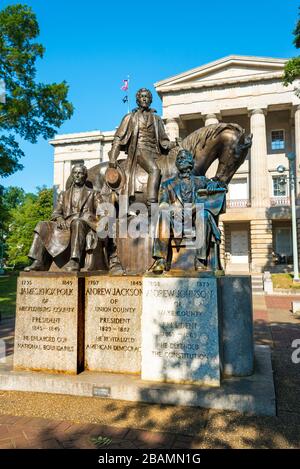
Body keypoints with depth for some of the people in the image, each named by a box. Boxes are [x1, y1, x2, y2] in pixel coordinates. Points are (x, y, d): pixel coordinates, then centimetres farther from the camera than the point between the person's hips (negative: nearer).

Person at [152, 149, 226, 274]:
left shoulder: (200, 181, 25)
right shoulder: (168, 184, 23)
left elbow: (220, 186, 16)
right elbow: (162, 205, 9)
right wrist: (174, 210, -13)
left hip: (195, 218, 0)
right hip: (175, 219, 0)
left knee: (205, 213, -33)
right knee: (164, 215, -32)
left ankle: (200, 260, -36)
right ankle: (160, 259, -38)